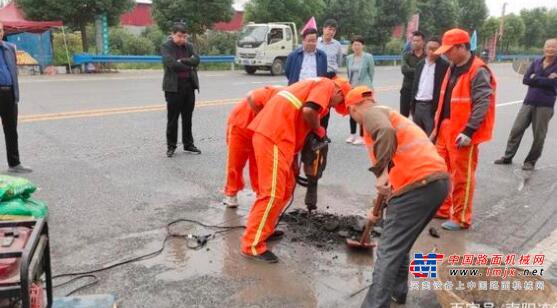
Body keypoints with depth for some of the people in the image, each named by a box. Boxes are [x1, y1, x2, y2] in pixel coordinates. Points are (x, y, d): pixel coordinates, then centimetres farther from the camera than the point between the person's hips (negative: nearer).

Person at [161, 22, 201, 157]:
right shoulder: (166, 47, -3)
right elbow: (171, 63, -18)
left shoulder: (189, 46, 12)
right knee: (172, 119, 2)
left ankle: (188, 144, 22)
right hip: (174, 87, -4)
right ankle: (171, 146, 12)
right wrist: (189, 66, -9)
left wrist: (182, 61, -15)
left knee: (187, 118, 11)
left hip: (189, 86, 4)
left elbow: (196, 60, -4)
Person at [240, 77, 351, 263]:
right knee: (273, 193, -8)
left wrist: (294, 163, 26)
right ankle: (252, 246, -2)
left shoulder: (316, 85, 31)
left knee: (286, 187, 18)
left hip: (275, 135, 10)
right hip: (273, 137, -10)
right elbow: (308, 111, -19)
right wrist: (318, 130, 3)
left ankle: (265, 230, 28)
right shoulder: (327, 86, 2)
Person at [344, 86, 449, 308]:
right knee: (400, 243, 25)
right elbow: (398, 171, 36)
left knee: (389, 251, -2)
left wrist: (382, 172, -27)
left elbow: (386, 132, -24)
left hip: (419, 184, -9)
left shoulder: (372, 113, 4)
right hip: (438, 180, 9)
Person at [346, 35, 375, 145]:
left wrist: (367, 84, 6)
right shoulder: (349, 58, 7)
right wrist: (350, 83, 15)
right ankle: (352, 134, 21)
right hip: (352, 88, 5)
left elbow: (371, 72, 1)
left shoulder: (368, 57, -7)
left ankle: (362, 136, 5)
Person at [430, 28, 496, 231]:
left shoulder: (478, 72, -15)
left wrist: (468, 131, -23)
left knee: (462, 176, 1)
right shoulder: (453, 69, 12)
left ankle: (461, 218, 13)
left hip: (462, 133, -9)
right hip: (446, 130, 9)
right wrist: (437, 126, 19)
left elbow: (482, 105, -20)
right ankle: (442, 208, 30)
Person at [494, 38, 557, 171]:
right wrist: (544, 80, -11)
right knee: (516, 129, 3)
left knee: (539, 135, 2)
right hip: (529, 102, 3)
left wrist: (535, 78, -8)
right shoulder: (536, 62, 10)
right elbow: (525, 80, -1)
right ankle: (508, 157, 14)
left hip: (545, 105, -3)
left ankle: (530, 161, 15)